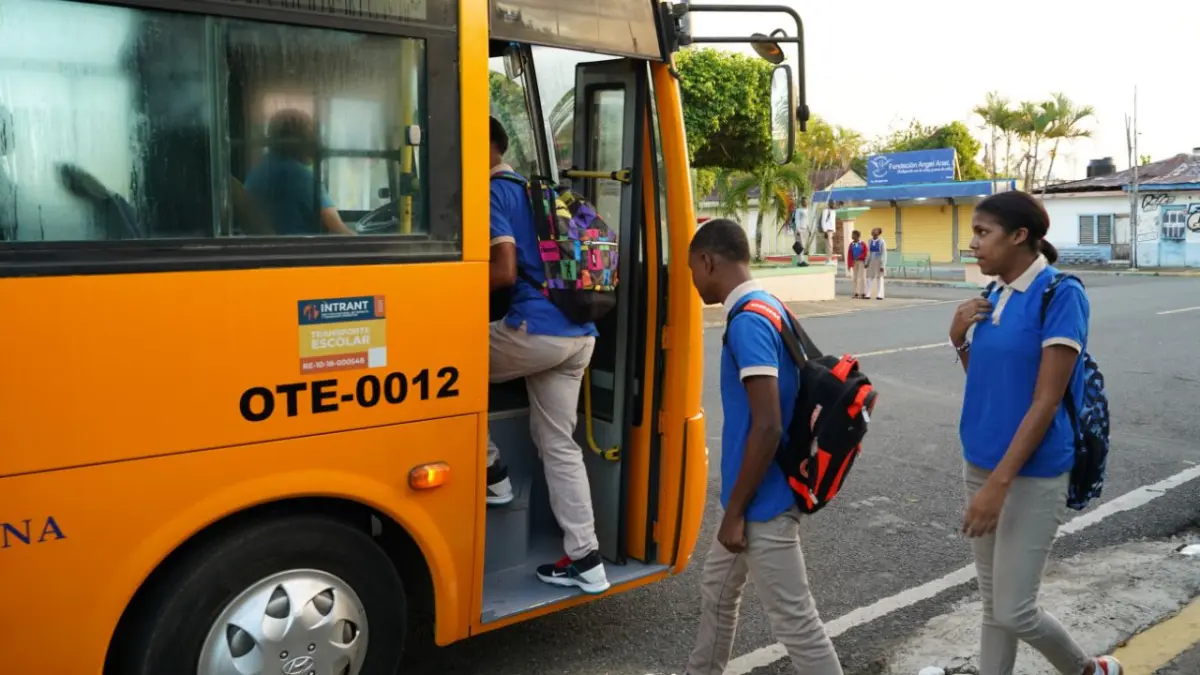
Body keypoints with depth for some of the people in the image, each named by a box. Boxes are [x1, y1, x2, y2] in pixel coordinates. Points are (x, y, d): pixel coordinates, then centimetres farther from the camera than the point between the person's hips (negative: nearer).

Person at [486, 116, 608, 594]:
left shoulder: (493, 193, -4)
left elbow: (504, 272, -16)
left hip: (537, 331, -9)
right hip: (578, 334, 9)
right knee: (559, 444, 12)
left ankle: (492, 473, 14)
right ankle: (585, 559, 14)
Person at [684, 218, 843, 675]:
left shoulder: (748, 321, -22)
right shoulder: (767, 308, 9)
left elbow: (767, 427, -26)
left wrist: (735, 511, -18)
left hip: (763, 503, -10)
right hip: (757, 496, 10)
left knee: (794, 620, 1)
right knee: (717, 590, 24)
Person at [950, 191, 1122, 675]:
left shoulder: (1060, 293, -15)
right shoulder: (995, 297, 6)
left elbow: (1046, 401, -19)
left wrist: (1000, 482, -22)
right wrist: (959, 339, -3)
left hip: (1031, 474, -7)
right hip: (980, 463, 7)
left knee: (1014, 611, -1)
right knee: (993, 604, 14)